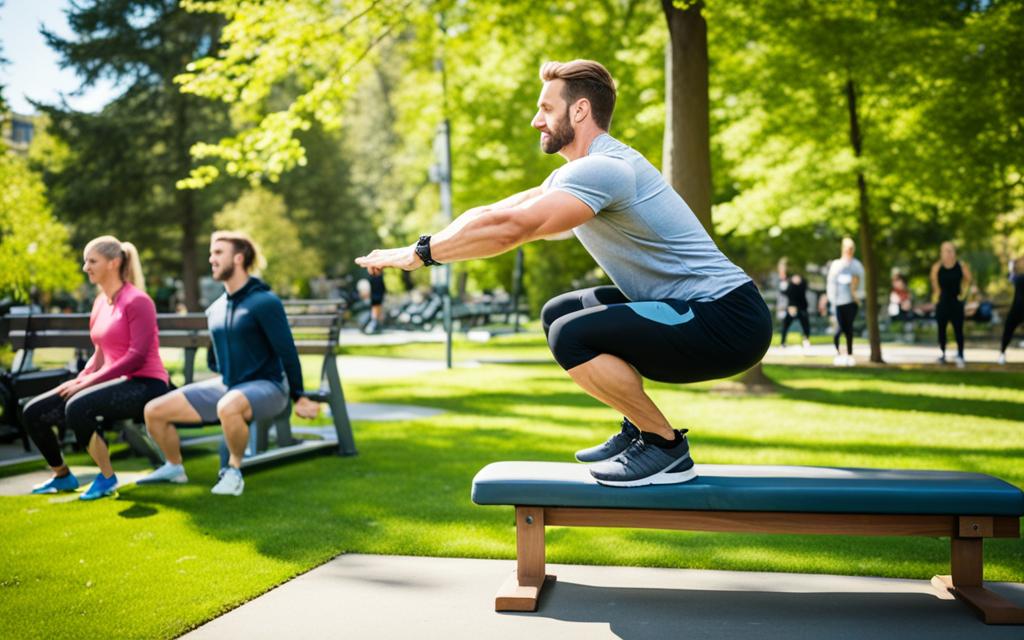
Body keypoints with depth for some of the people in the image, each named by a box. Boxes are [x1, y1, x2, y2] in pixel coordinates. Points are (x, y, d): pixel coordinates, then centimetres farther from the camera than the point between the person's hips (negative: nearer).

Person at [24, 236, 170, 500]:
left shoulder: (137, 301, -11)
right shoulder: (100, 302, 13)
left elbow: (137, 357, -19)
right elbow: (100, 356, 19)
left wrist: (88, 382, -20)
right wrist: (78, 380, 0)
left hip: (144, 384, -9)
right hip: (115, 383, 9)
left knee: (78, 406, -35)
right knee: (33, 413, 1)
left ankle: (107, 478, -16)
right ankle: (62, 475, 22)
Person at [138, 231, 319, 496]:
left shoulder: (264, 302, -13)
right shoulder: (214, 309, 10)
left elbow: (287, 351, -13)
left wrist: (299, 398, -11)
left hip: (266, 387, -7)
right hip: (225, 386, 8)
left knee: (228, 406, -42)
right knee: (154, 411, 0)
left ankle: (234, 471, -18)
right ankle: (174, 468, 23)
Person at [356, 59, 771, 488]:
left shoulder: (603, 168, -19)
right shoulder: (576, 173, 13)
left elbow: (508, 228, -28)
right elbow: (491, 212, 14)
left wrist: (418, 253, -17)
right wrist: (417, 250, 6)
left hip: (728, 318, -10)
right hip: (696, 309, 10)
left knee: (571, 336, -25)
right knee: (557, 313, 17)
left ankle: (666, 449, -8)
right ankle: (642, 429, 16)